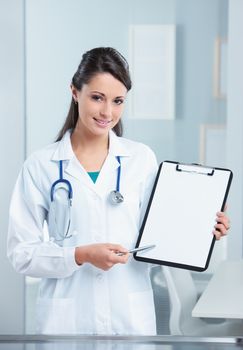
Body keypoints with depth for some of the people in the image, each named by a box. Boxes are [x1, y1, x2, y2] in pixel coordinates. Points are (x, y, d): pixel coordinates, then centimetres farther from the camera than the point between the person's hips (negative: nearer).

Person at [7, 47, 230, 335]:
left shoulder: (142, 158, 4)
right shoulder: (40, 166, -2)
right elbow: (22, 253, -4)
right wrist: (81, 255, -17)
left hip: (131, 316, 2)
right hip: (67, 318, -1)